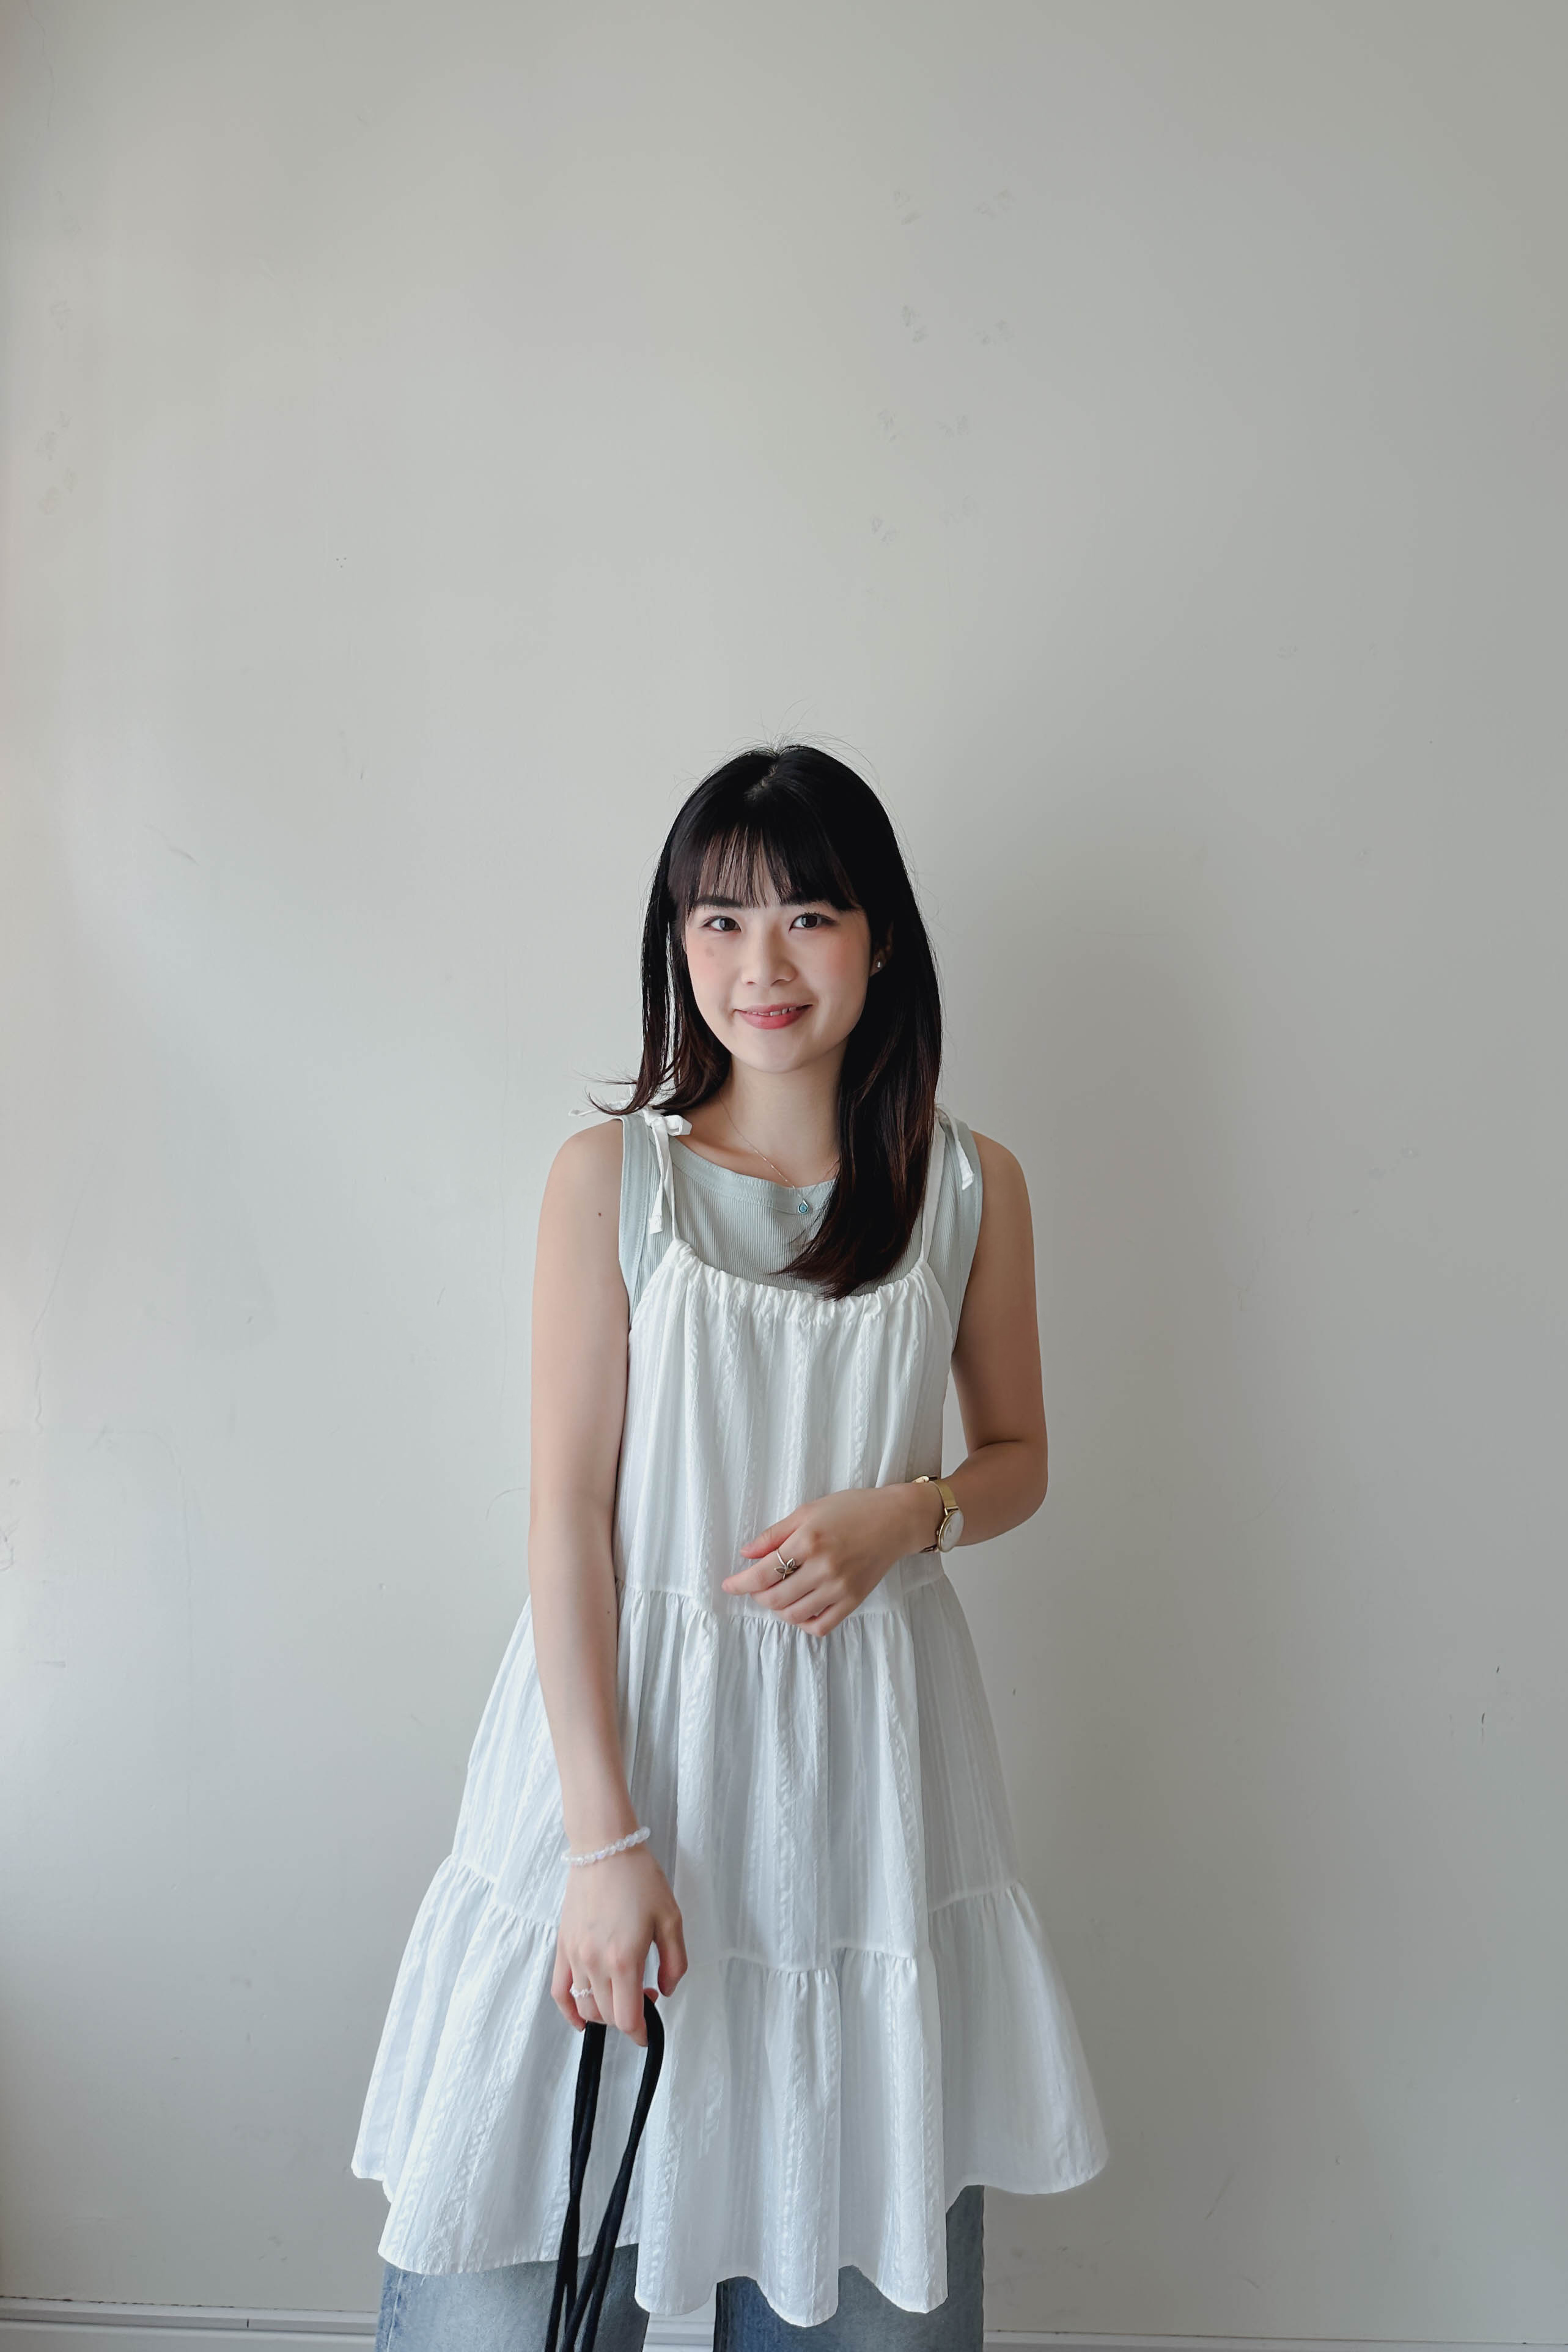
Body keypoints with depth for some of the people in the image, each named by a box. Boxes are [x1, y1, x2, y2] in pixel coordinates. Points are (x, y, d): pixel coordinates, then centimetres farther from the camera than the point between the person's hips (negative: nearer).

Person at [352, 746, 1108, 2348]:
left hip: (862, 1748, 2)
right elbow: (567, 1514, -7)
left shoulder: (971, 1189, 1)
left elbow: (1017, 1457, 12)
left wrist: (903, 1513, -11)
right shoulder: (610, 1176, -4)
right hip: (626, 1724, -1)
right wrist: (605, 1838, -13)